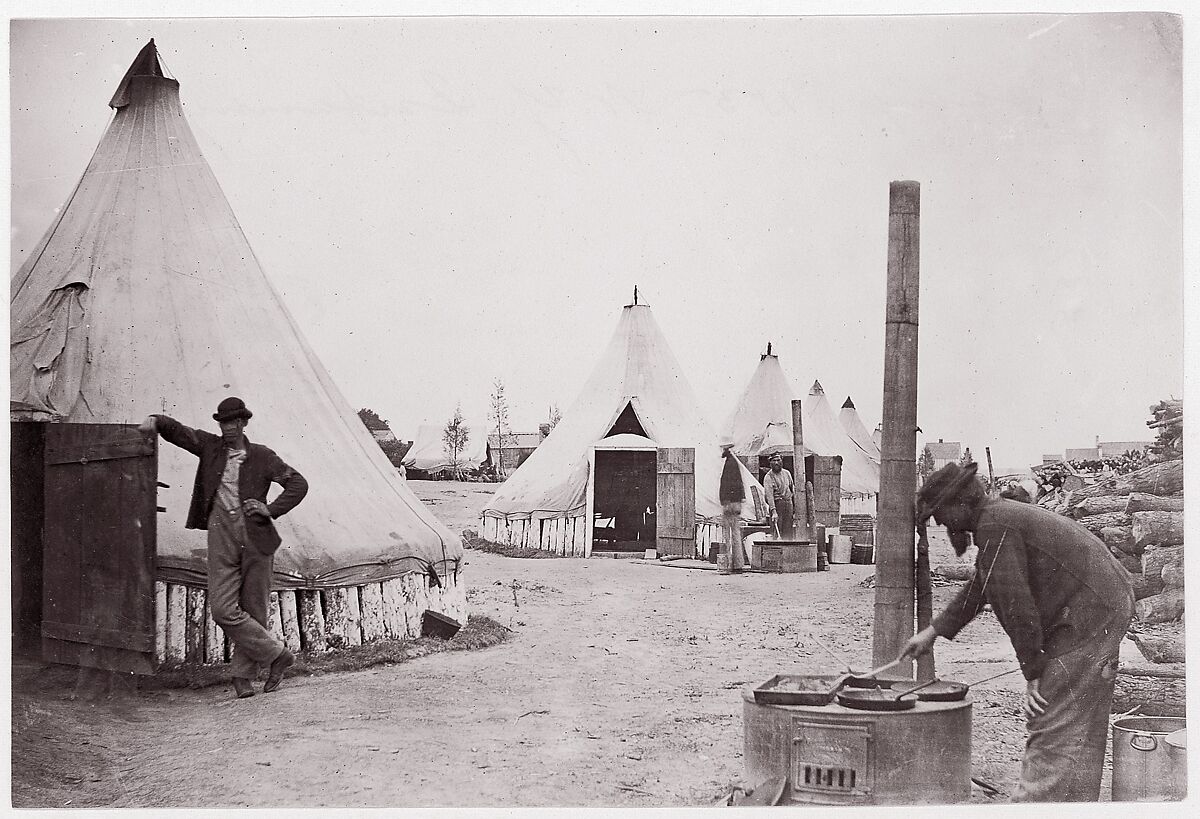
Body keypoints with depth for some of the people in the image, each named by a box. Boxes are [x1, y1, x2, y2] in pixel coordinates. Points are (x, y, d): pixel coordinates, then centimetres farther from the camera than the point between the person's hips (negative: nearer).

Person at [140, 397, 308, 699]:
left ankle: (243, 675, 15)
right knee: (223, 609, -10)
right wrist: (155, 420, -15)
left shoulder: (261, 456, 5)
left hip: (256, 538, -1)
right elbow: (177, 431, 6)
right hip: (222, 538, 1)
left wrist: (272, 509, -5)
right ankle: (275, 654, 2)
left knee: (253, 609, 2)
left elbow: (298, 483, 6)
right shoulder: (211, 447, 10)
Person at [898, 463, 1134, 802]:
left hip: (1087, 618, -11)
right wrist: (932, 632, 30)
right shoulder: (1001, 517, 18)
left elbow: (1017, 603, -20)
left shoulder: (994, 528, -16)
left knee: (1053, 732, -10)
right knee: (1081, 736, 15)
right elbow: (977, 590, 28)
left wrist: (1033, 674, -16)